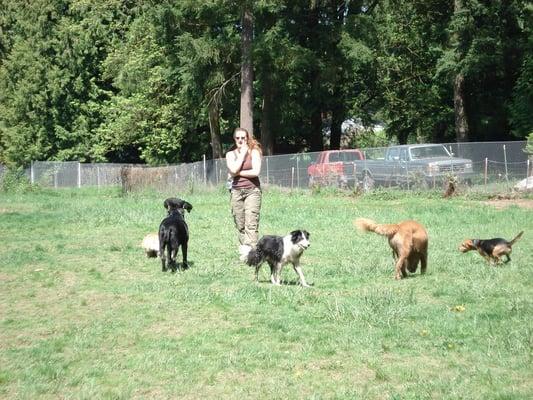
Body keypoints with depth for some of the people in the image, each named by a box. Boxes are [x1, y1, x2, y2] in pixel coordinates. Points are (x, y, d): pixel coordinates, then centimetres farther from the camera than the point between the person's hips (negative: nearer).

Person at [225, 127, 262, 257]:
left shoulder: (254, 152, 1)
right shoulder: (230, 154, 9)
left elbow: (256, 172, -12)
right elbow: (233, 170, -10)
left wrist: (238, 173, -6)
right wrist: (242, 154, -4)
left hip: (252, 190, -3)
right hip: (236, 191, 4)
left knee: (251, 223, -13)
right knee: (240, 225, 4)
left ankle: (249, 252, -20)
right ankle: (243, 250, 10)